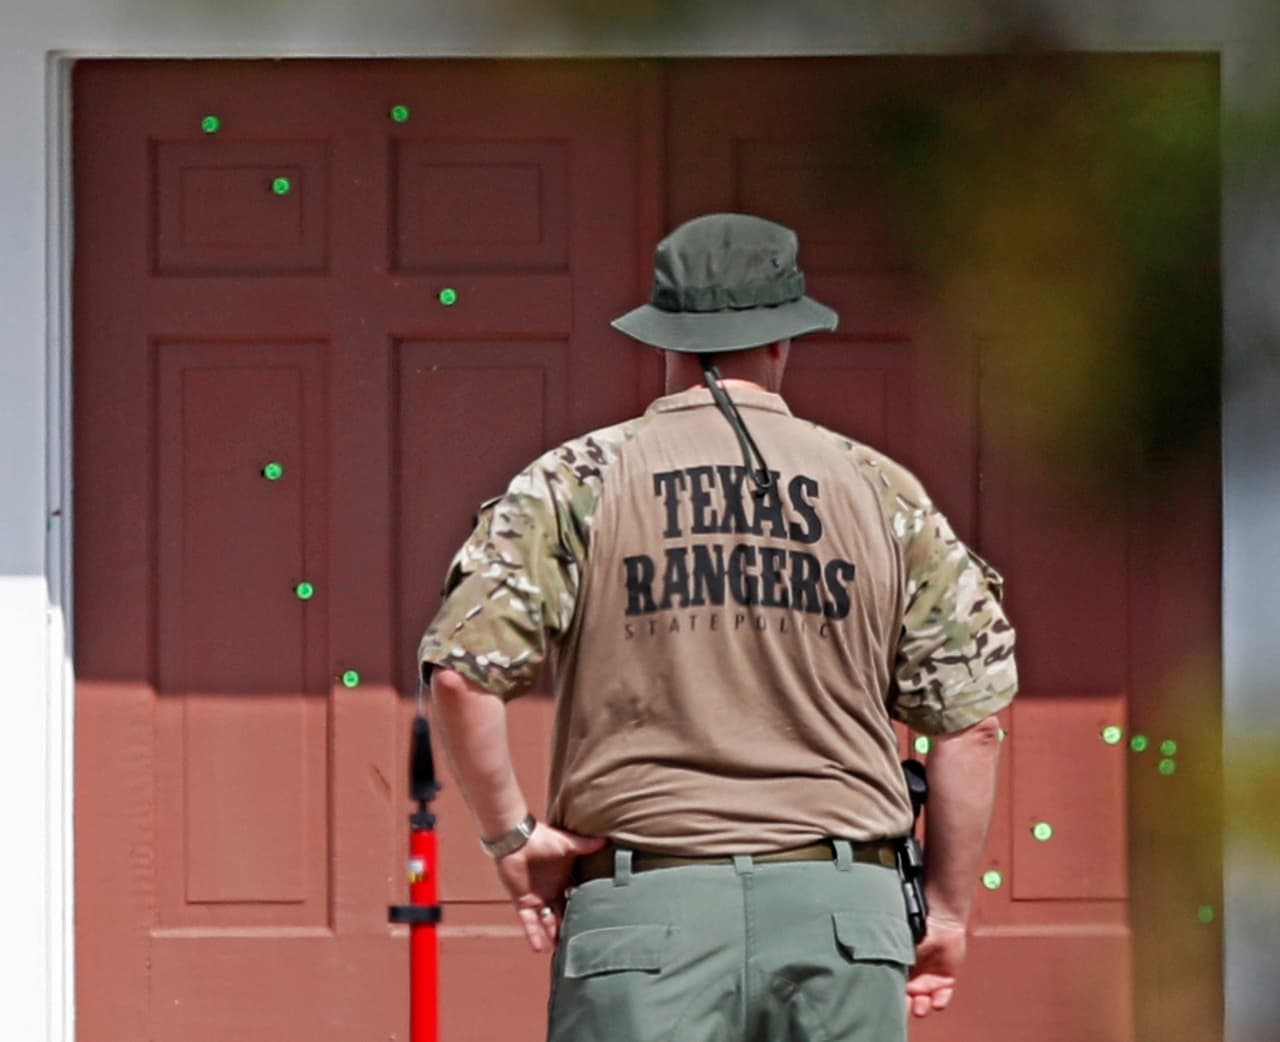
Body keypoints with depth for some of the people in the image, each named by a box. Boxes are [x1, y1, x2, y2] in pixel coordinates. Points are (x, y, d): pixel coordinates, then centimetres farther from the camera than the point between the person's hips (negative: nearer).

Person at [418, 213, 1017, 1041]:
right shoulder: (882, 491, 10)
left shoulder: (580, 481, 5)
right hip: (843, 910, 2)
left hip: (645, 906, -1)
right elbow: (972, 714, 7)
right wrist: (948, 912, 14)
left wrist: (512, 837, 3)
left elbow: (463, 669, -7)